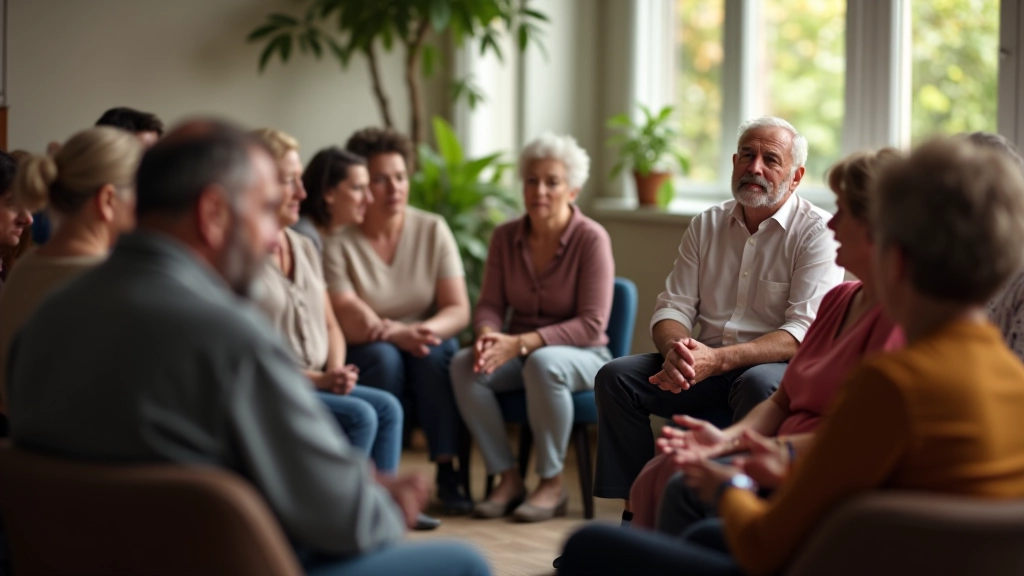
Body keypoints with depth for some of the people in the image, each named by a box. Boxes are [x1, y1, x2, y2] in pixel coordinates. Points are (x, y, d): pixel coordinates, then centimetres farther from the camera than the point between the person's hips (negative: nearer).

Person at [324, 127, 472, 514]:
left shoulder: (433, 230, -2)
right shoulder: (339, 245, -10)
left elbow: (458, 311, -8)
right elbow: (347, 323, -20)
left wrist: (430, 330, -30)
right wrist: (398, 333, -36)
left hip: (426, 350, 2)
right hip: (366, 356, -2)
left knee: (437, 350, -31)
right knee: (384, 357, -34)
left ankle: (447, 471, -31)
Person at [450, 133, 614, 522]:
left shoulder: (591, 239, -13)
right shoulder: (506, 237, 2)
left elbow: (592, 324, -18)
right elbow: (490, 304, 5)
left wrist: (522, 343, -27)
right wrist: (488, 335, -21)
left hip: (582, 355, -5)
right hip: (519, 354, 5)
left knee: (543, 363, -39)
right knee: (464, 364, -26)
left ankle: (552, 483, -20)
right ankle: (508, 478, -16)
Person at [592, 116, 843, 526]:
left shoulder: (817, 231, -6)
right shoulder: (706, 226, 12)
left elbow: (805, 331, -17)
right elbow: (673, 306, 10)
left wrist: (717, 360, -28)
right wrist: (675, 349, -17)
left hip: (775, 365, -5)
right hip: (705, 361, 5)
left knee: (759, 385, -39)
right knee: (615, 377, -14)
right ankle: (637, 511, -15)